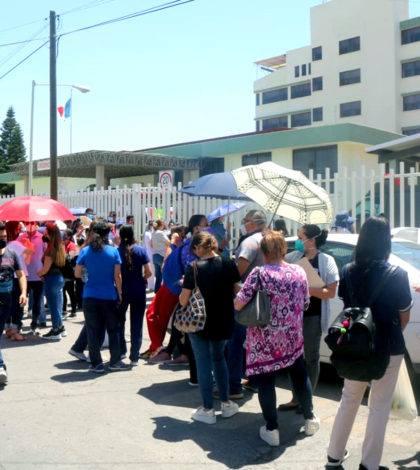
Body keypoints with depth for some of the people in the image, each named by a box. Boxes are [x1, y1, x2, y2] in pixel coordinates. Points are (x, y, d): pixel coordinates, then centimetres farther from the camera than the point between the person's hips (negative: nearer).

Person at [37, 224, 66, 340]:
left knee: (53, 306, 0)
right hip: (60, 278, 9)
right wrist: (44, 275, 7)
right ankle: (61, 328, 25)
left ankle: (56, 331, 8)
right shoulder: (60, 248, 8)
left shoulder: (51, 249, -18)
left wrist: (37, 274, 1)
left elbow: (46, 269, -16)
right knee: (57, 305, 17)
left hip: (52, 279, -9)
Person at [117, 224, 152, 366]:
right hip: (139, 291, 1)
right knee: (137, 324, 7)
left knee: (119, 321, 18)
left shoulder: (117, 251, -8)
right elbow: (148, 272, -6)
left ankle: (121, 351, 19)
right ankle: (134, 357, 10)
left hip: (122, 290, -1)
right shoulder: (141, 250, -4)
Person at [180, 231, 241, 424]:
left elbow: (183, 301, -14)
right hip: (223, 323, 4)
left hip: (200, 323, -4)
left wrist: (184, 286, 5)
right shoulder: (229, 265, -5)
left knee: (203, 363, 6)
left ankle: (208, 410, 13)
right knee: (219, 358, 22)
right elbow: (237, 292, 4)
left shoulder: (194, 268, -15)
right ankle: (226, 404, 25)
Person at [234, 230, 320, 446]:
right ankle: (310, 419, 36)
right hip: (293, 338, 4)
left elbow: (238, 305, -17)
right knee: (300, 375, 22)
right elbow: (305, 305, 6)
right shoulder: (299, 272, -3)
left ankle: (272, 429, 13)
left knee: (265, 381, 8)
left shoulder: (259, 273, -16)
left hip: (264, 340, -4)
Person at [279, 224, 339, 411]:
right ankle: (296, 399, 24)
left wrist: (305, 289, -20)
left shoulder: (326, 261, -6)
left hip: (313, 317, -5)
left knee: (311, 358, 7)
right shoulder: (294, 257, 7)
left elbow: (331, 292, -11)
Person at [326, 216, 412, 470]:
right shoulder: (397, 275, -14)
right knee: (379, 408, 9)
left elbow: (346, 306, 5)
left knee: (349, 400, 20)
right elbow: (404, 317, -4)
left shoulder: (348, 272, -5)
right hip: (387, 349, -4)